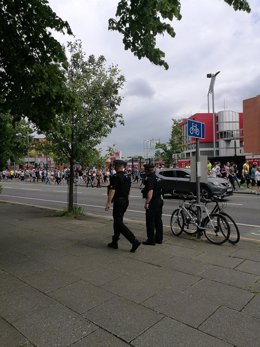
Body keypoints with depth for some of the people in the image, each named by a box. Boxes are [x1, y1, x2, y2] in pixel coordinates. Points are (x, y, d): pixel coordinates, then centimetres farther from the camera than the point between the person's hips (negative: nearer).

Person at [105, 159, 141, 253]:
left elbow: (112, 191, -19)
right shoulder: (127, 177, 11)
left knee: (119, 223, -6)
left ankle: (134, 241, -13)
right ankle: (114, 242, 24)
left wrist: (108, 203, -17)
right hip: (126, 201, 9)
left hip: (118, 201, -9)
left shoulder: (115, 177, -14)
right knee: (117, 221, 17)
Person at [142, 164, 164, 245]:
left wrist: (147, 203, -22)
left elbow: (150, 192, -24)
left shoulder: (149, 179, -17)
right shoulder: (156, 177, 12)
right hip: (159, 201, 9)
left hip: (152, 202, -9)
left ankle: (151, 240, 5)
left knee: (150, 221, -1)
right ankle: (159, 238, 24)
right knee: (158, 220, 15)